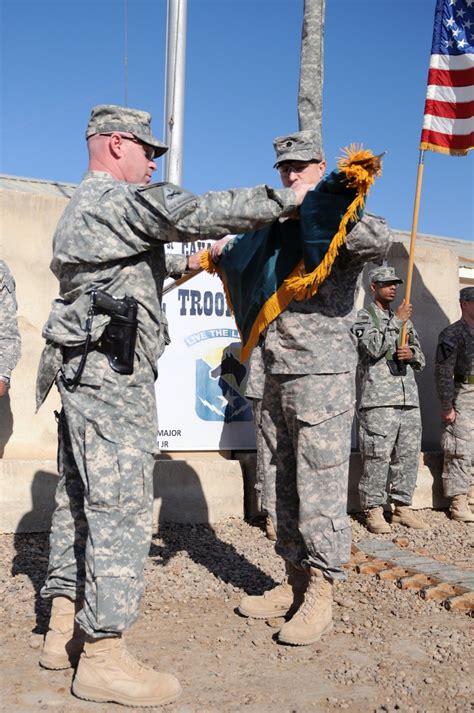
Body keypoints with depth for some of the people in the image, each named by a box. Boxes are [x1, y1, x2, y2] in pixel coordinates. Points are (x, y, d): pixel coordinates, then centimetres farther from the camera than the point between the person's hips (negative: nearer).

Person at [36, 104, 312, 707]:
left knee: (80, 496, 11)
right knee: (122, 505, -11)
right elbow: (196, 212, -19)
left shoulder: (81, 208, 26)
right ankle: (102, 657, -8)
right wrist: (285, 199, -13)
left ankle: (64, 631, 18)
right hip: (112, 371, -11)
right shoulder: (114, 200, -7)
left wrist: (183, 266, 33)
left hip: (82, 369, 11)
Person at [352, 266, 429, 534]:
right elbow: (374, 348, -12)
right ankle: (374, 511, 1)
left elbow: (422, 359, 22)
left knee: (408, 455, 7)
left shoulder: (406, 320, 23)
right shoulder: (364, 317, 5)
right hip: (379, 400, -6)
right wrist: (397, 321, -8)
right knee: (378, 456, -7)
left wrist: (411, 354, 0)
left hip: (409, 399, 6)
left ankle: (403, 507, 17)